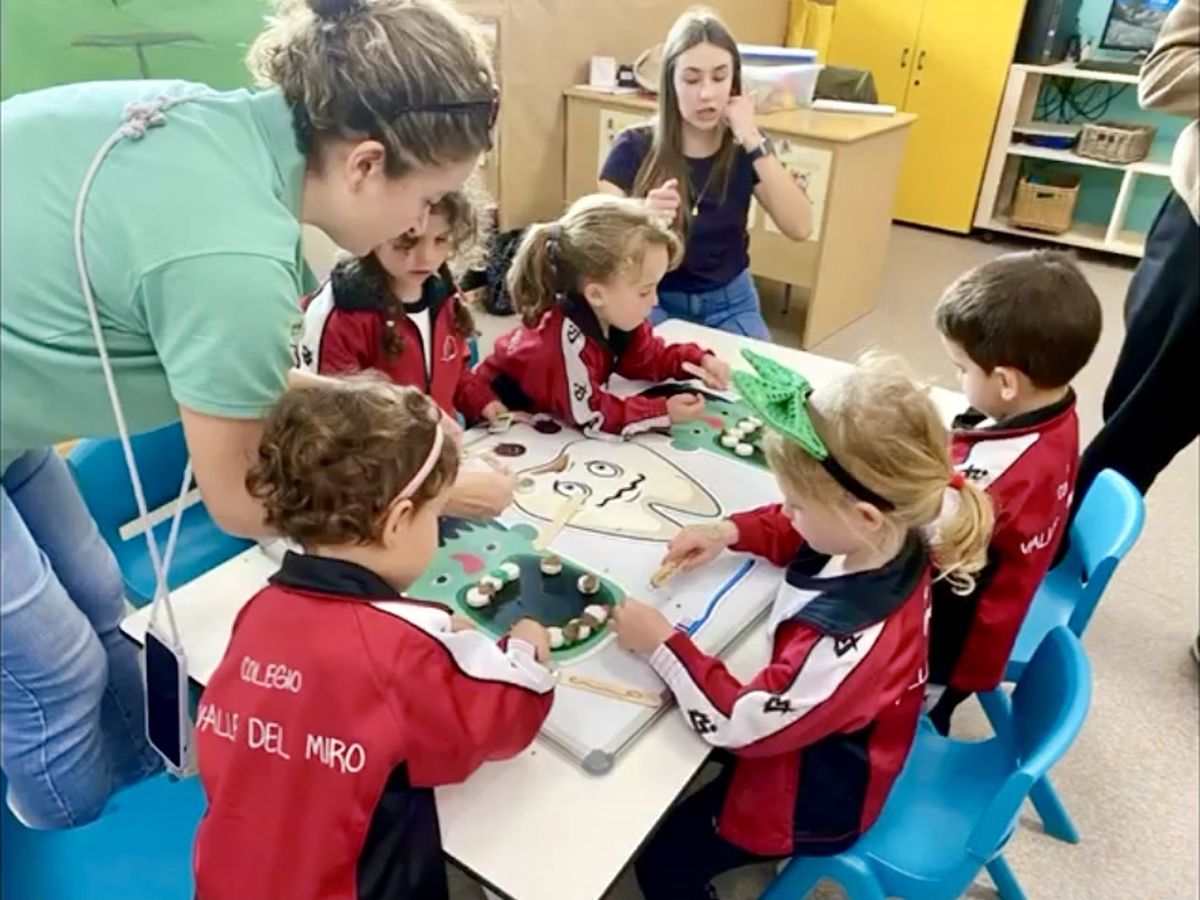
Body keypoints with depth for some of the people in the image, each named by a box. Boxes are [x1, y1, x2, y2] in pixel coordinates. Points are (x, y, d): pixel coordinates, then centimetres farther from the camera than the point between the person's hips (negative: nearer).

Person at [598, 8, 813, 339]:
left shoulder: (743, 148, -4)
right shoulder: (635, 148, -11)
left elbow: (800, 228, -17)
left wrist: (753, 141, -23)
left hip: (729, 302, 3)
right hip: (655, 300, -3)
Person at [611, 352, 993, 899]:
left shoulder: (847, 645, -46)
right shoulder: (893, 539, -20)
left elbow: (738, 724, -31)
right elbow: (794, 536, 3)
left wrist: (662, 644, -25)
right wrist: (729, 532, -11)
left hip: (814, 797, -8)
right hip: (831, 745, 8)